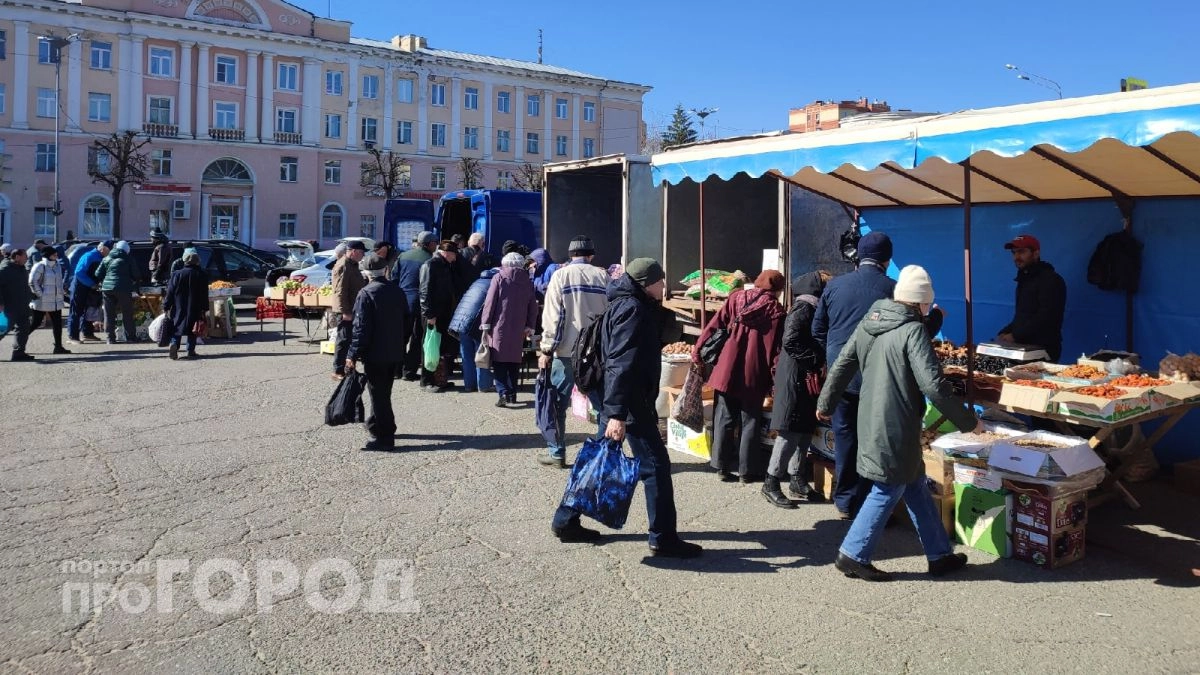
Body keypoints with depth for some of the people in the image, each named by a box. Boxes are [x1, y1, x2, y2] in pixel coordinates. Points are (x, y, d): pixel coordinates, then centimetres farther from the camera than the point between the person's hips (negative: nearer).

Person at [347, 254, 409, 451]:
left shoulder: (366, 294, -14)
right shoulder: (398, 292, 6)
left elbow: (361, 328, -18)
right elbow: (406, 322, 13)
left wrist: (353, 355, -13)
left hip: (375, 354, -7)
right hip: (395, 353, 7)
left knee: (378, 395, -3)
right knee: (383, 392, 20)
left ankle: (384, 437, -2)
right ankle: (377, 426, 35)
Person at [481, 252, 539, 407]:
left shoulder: (499, 278, -2)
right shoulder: (528, 282, 8)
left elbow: (490, 303, -6)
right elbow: (533, 308, 9)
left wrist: (485, 325, -3)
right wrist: (529, 328, 14)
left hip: (499, 327, -3)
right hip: (518, 330, 3)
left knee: (498, 361, 1)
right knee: (514, 361, 13)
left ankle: (503, 392, -14)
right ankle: (512, 394, 16)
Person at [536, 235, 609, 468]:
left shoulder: (561, 276, -3)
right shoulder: (603, 277, 5)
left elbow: (552, 316, -7)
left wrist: (546, 350, -3)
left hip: (566, 350, -3)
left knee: (558, 404, 7)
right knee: (603, 403, 10)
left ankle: (557, 453, 11)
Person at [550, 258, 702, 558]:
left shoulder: (629, 305, 16)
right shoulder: (633, 309, -16)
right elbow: (621, 364, -25)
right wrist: (617, 413, -30)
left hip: (617, 401, 10)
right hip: (629, 404, -10)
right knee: (656, 466, -3)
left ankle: (566, 521, 23)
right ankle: (663, 538, 4)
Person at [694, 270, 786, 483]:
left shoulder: (736, 298, 4)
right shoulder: (775, 309, -3)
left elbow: (714, 325, 3)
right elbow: (776, 346, -6)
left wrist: (698, 352, 9)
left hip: (727, 370, 2)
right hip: (754, 375, -2)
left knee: (724, 420, 10)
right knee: (750, 422, 9)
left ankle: (722, 467, 14)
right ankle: (747, 470, 14)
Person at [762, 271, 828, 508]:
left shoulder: (813, 308, 15)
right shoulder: (803, 309, -14)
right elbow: (790, 341, -23)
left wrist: (820, 360, 5)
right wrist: (816, 360, -18)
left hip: (807, 377, 10)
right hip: (796, 376, -10)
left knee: (805, 430, 13)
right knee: (791, 431, -7)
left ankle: (797, 481, 21)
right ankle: (770, 483, -1)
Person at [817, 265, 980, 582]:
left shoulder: (868, 322, 8)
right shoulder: (913, 330, -15)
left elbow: (842, 365, 14)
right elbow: (933, 385, -21)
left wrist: (825, 403, 25)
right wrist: (968, 421, -11)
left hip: (870, 422, 8)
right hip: (896, 428, -8)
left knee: (915, 486, 18)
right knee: (887, 491, 4)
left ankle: (940, 554, 29)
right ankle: (852, 555, 10)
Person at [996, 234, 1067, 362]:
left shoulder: (1050, 280, -10)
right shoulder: (1024, 279, 19)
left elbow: (1045, 318, -20)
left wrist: (1015, 336, -20)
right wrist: (1005, 333, 6)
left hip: (1042, 351, -8)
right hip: (1023, 348, 8)